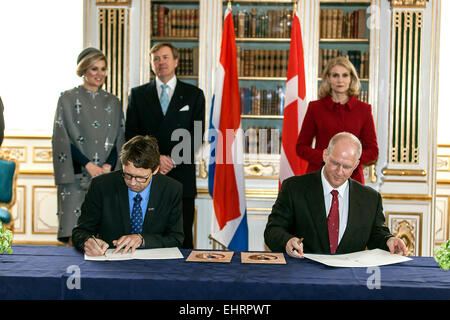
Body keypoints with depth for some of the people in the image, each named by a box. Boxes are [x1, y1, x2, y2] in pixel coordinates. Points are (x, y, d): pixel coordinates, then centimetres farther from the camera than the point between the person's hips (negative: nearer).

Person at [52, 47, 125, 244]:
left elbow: (120, 139, 11)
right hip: (77, 176, -3)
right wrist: (88, 165, -12)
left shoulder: (113, 102, 15)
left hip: (108, 176, 3)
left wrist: (109, 165, -6)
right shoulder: (68, 99, 4)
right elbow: (62, 138, -3)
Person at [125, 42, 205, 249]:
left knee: (183, 238, 1)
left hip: (181, 177, -1)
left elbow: (197, 135, 1)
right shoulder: (138, 94, 12)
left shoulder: (194, 95, 9)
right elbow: (131, 134, 5)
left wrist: (173, 160, -11)